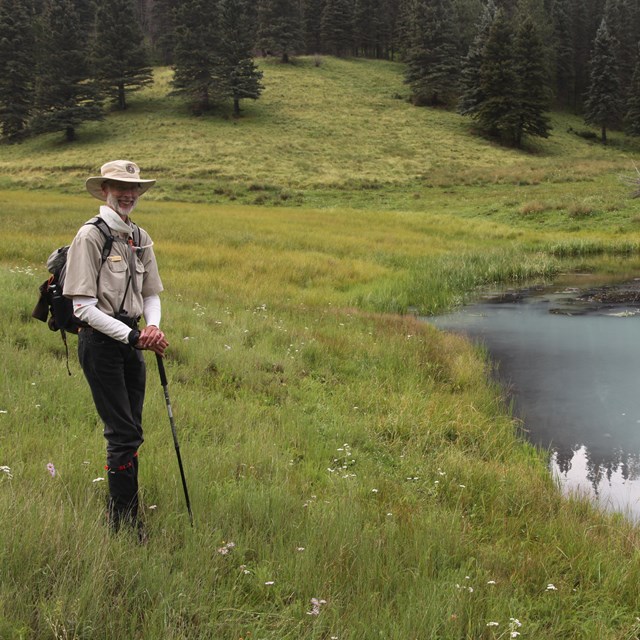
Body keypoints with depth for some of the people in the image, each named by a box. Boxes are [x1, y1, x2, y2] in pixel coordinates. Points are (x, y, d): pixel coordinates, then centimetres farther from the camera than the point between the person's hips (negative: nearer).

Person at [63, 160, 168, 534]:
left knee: (131, 433, 11)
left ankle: (118, 516, 25)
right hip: (100, 339, -7)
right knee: (124, 433, -7)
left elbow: (151, 295, 15)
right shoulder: (91, 236, -11)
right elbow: (83, 307, -15)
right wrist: (131, 336, -20)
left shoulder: (140, 238, 11)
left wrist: (153, 326, -7)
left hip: (131, 339, 7)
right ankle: (125, 523, 2)